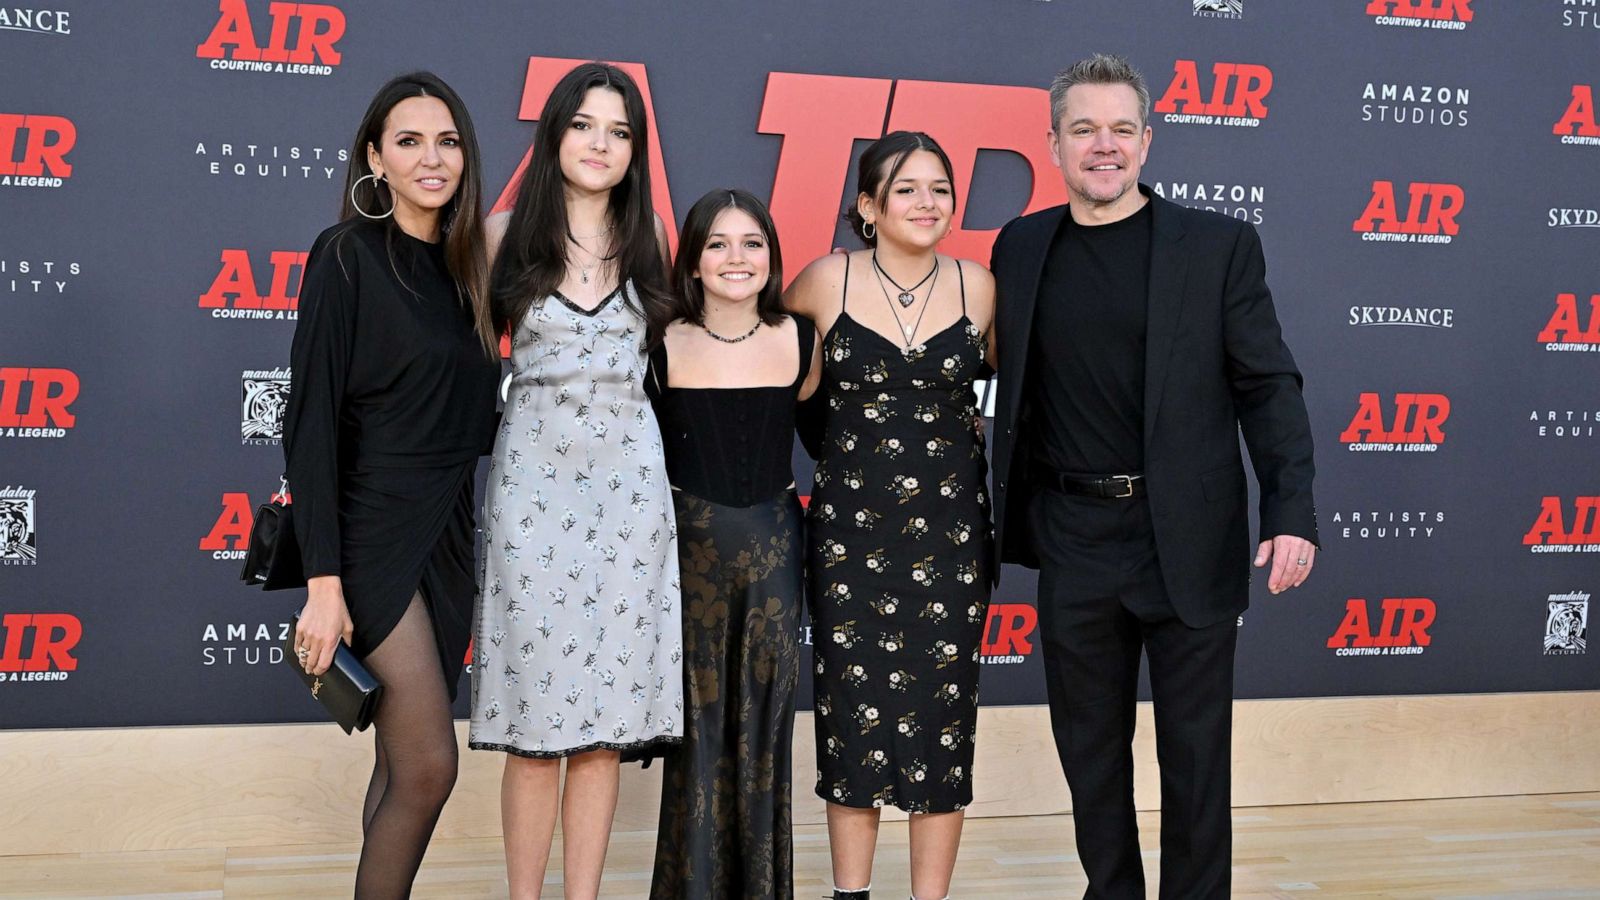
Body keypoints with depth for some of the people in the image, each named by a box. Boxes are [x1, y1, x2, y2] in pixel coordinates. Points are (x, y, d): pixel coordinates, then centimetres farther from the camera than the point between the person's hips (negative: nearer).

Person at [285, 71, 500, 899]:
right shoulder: (347, 256, -9)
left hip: (449, 535, 7)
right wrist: (323, 582, -18)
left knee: (404, 761, 11)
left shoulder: (464, 265, 11)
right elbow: (312, 422, -13)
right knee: (429, 762, -10)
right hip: (373, 534, -6)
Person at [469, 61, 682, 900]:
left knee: (604, 718, 3)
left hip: (628, 485, 2)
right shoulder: (505, 234, 1)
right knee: (535, 721, -2)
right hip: (533, 484, -2)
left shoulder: (647, 236, 7)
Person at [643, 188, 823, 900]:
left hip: (774, 545, 2)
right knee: (698, 720, 2)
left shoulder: (800, 340, 0)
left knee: (764, 721, 7)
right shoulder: (665, 346, -5)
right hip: (690, 544, -2)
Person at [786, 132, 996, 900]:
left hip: (949, 527, 1)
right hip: (851, 526, -1)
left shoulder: (976, 285, 1)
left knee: (943, 711, 3)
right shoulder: (827, 281, -4)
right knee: (855, 707, 3)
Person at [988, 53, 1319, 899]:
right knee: (1089, 748, 13)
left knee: (1195, 751, 7)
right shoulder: (1022, 246, 6)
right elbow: (1013, 383, 11)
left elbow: (1267, 386, -4)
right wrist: (1004, 520, 5)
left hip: (1187, 540, -3)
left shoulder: (1219, 245, -2)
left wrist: (1292, 511, -14)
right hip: (1074, 542, 3)